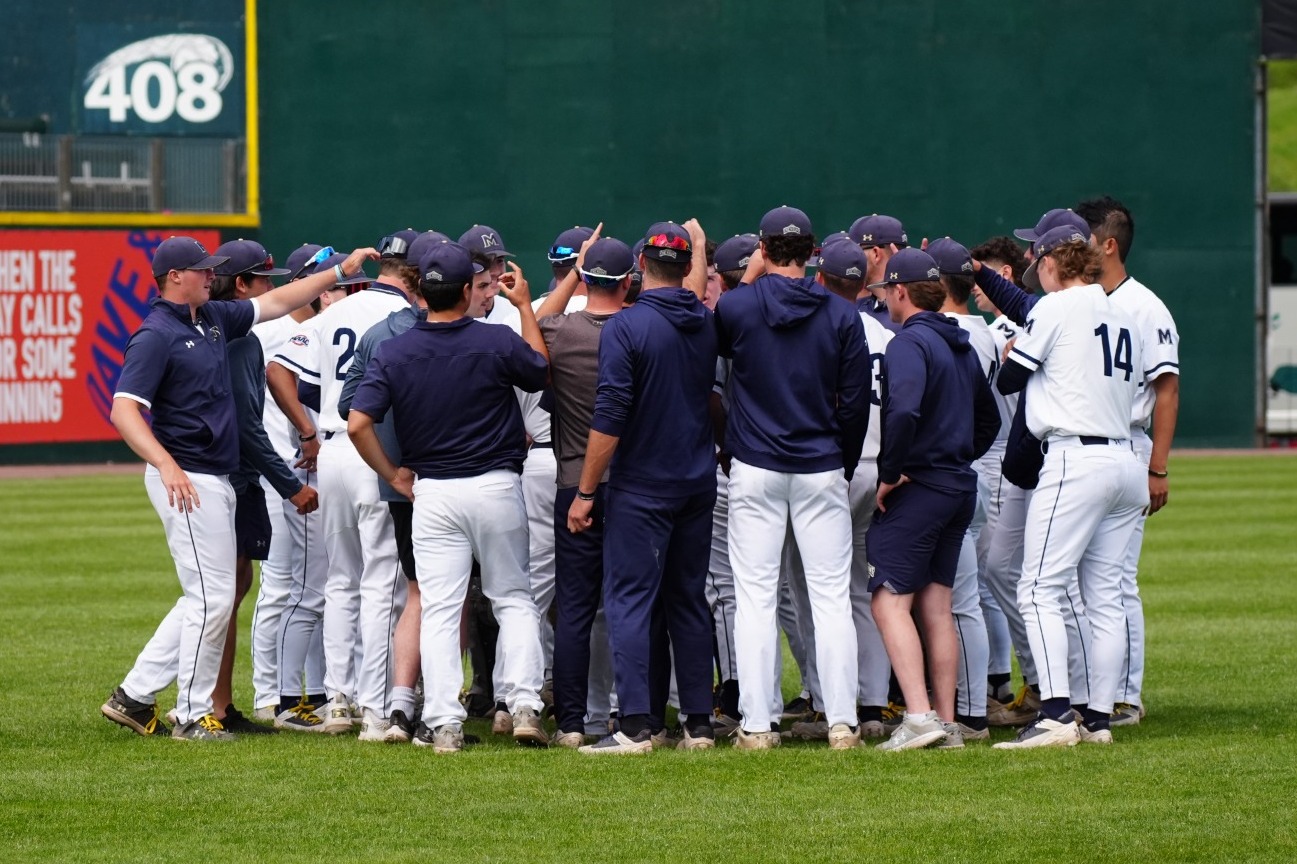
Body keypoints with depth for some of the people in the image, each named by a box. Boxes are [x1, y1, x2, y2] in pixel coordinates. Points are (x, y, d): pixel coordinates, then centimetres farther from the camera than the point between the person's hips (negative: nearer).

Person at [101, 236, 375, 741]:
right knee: (212, 598, -7)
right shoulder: (156, 335, -13)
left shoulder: (214, 319, 13)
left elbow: (276, 303, 24)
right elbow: (124, 410, -21)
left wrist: (340, 272, 22)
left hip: (217, 481, 10)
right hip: (186, 483, -10)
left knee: (207, 597, 13)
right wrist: (166, 466, -32)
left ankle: (135, 696, 16)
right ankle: (193, 717, 1)